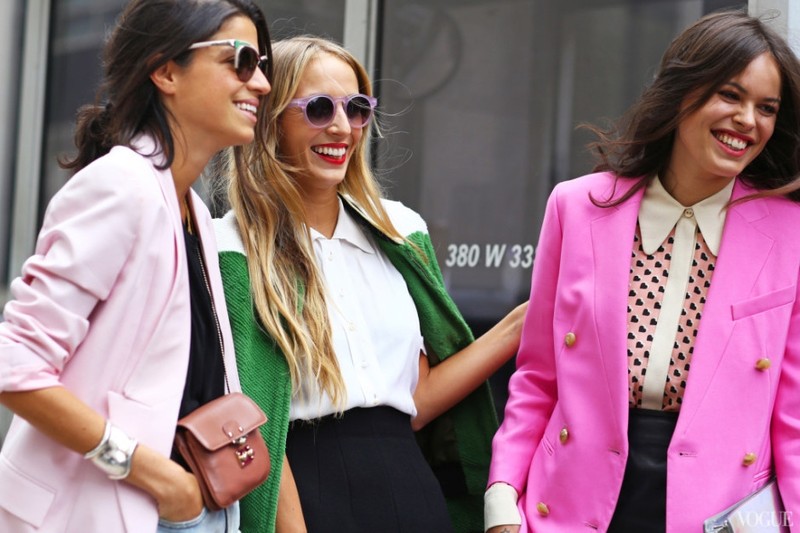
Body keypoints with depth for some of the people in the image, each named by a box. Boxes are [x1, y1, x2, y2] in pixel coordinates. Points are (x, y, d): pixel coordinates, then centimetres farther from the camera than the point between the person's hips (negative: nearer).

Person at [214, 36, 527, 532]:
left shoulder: (402, 231, 9)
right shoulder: (234, 250, -6)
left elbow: (416, 405, 8)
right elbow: (255, 424, -11)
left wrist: (518, 328, 2)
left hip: (408, 489, 5)